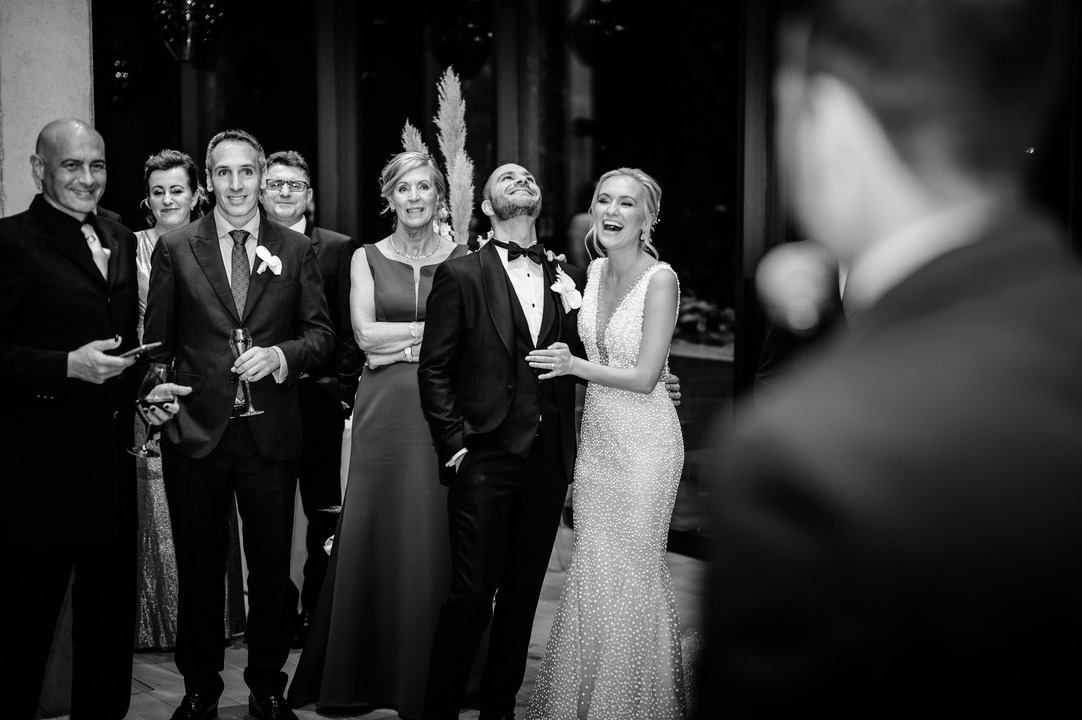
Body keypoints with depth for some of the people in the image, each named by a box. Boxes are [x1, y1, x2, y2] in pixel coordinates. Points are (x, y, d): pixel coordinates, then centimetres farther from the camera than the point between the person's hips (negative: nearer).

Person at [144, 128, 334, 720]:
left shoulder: (295, 250, 5)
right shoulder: (174, 249, 2)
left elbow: (321, 332, 5)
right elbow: (158, 341, 4)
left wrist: (279, 354, -12)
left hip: (270, 433, 1)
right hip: (195, 432, -1)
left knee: (271, 567, 10)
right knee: (199, 567, 10)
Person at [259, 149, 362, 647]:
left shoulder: (338, 250, 4)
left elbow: (348, 329, 2)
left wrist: (342, 390, -6)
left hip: (318, 400, -1)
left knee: (324, 516, 5)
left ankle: (318, 614, 15)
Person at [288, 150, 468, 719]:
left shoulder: (462, 260, 7)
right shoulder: (367, 258, 8)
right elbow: (365, 333, -3)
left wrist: (400, 343, -9)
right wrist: (434, 329, -5)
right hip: (384, 410, 1)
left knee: (435, 538, 0)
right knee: (376, 533, 1)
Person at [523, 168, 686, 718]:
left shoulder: (660, 279, -15)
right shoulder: (596, 270, 6)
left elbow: (644, 377, -18)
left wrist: (574, 365, -15)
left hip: (643, 440, -7)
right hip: (596, 435, 7)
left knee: (632, 571, 3)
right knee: (590, 569, 12)